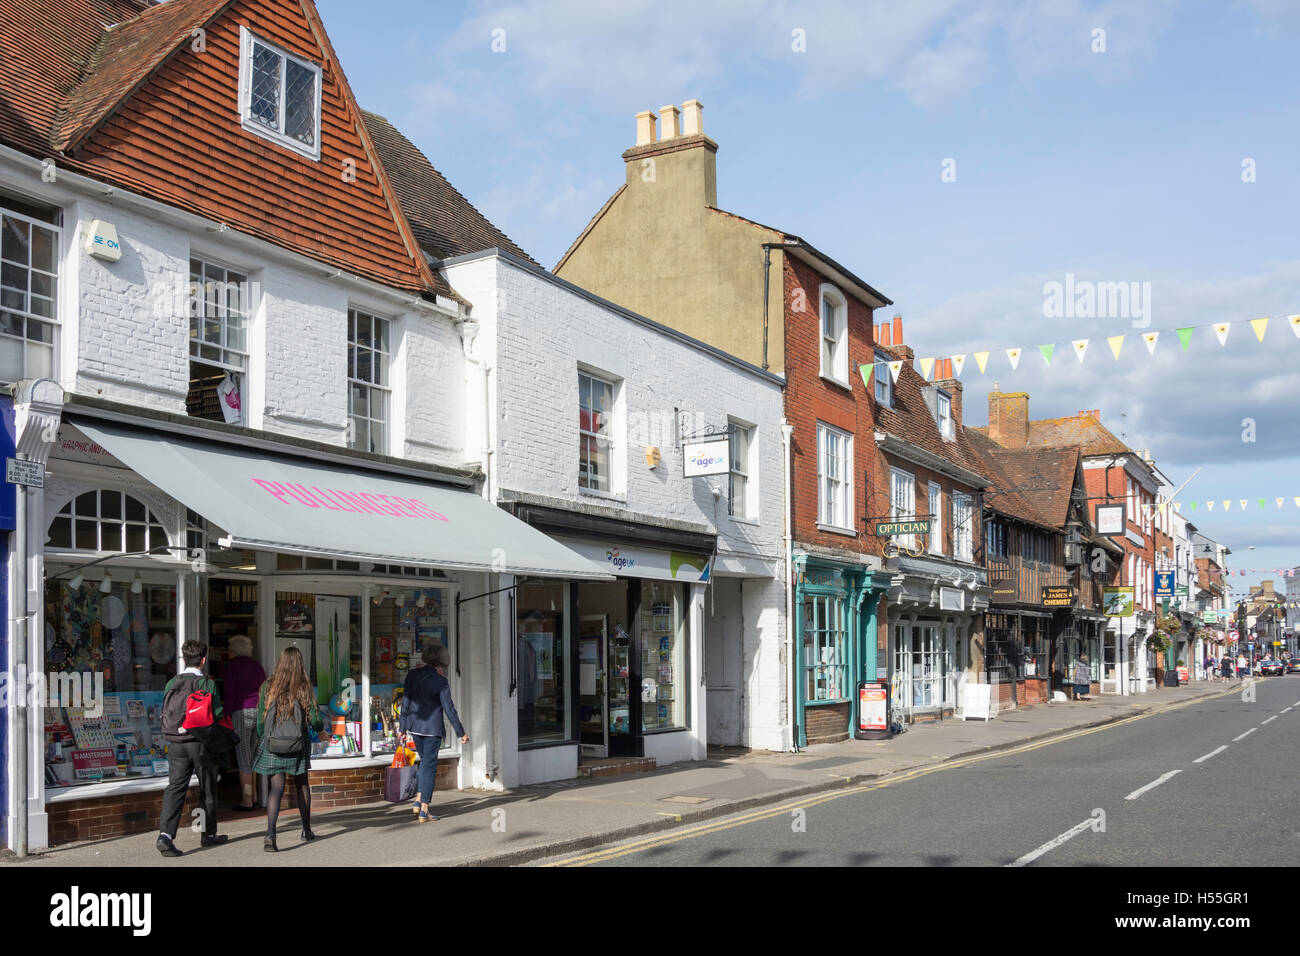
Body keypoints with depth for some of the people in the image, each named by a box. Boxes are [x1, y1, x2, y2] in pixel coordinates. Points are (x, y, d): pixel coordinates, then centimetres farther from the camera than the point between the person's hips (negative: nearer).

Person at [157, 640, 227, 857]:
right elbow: (217, 713, -13)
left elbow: (165, 713, 9)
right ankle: (208, 835, 23)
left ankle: (165, 835, -16)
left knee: (175, 788, 1)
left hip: (175, 743, 4)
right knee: (207, 790, 11)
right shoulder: (207, 683, -10)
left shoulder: (171, 684, 6)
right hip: (201, 742, -4)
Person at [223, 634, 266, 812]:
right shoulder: (257, 666, 17)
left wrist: (227, 717, -4)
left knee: (243, 757, -3)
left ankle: (246, 800, -3)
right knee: (252, 756, 13)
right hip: (260, 712, 6)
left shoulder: (233, 666, 0)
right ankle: (251, 797, 15)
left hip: (241, 712, -6)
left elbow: (230, 693, -6)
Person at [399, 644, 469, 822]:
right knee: (429, 766, 2)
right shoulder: (440, 681, -12)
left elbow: (405, 702, 5)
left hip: (415, 725, 5)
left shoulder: (413, 675, 1)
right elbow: (449, 709, -11)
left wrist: (402, 727, 13)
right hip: (432, 727, -5)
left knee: (425, 761, 21)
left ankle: (418, 802, 13)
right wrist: (461, 733, -4)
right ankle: (424, 811, 2)